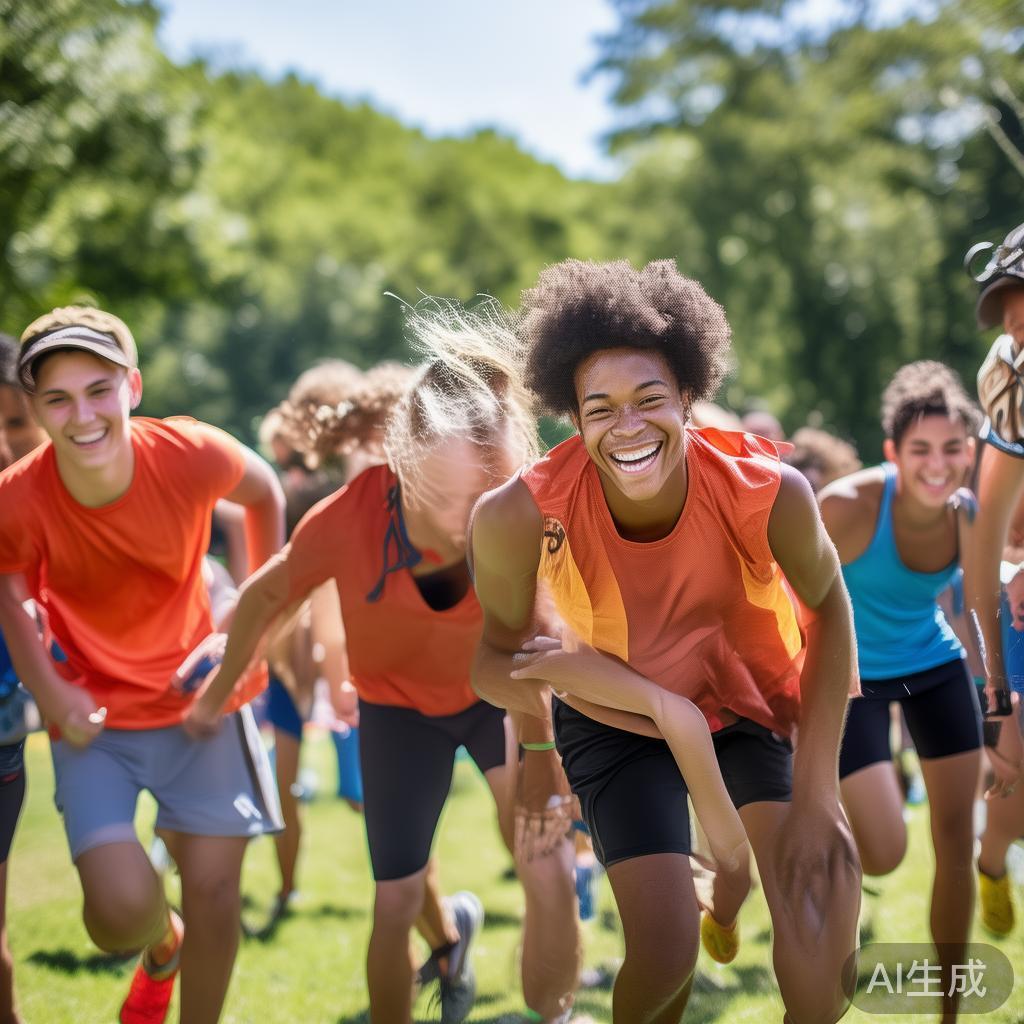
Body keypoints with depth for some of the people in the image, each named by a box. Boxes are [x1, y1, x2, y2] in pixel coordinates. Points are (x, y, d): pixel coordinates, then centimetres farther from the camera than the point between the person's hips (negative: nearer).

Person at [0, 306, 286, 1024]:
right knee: (121, 910, -12)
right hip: (93, 715, -1)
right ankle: (163, 947, 27)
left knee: (213, 885, -1)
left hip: (200, 694, 1)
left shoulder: (192, 454, -22)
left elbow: (265, 494, 2)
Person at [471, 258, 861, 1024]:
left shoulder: (770, 493, -31)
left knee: (825, 917, -12)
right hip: (617, 718, -1)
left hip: (758, 699, 1)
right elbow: (498, 655, -14)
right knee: (665, 949, -10)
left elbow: (828, 607, -11)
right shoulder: (525, 514, -32)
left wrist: (816, 790, -15)